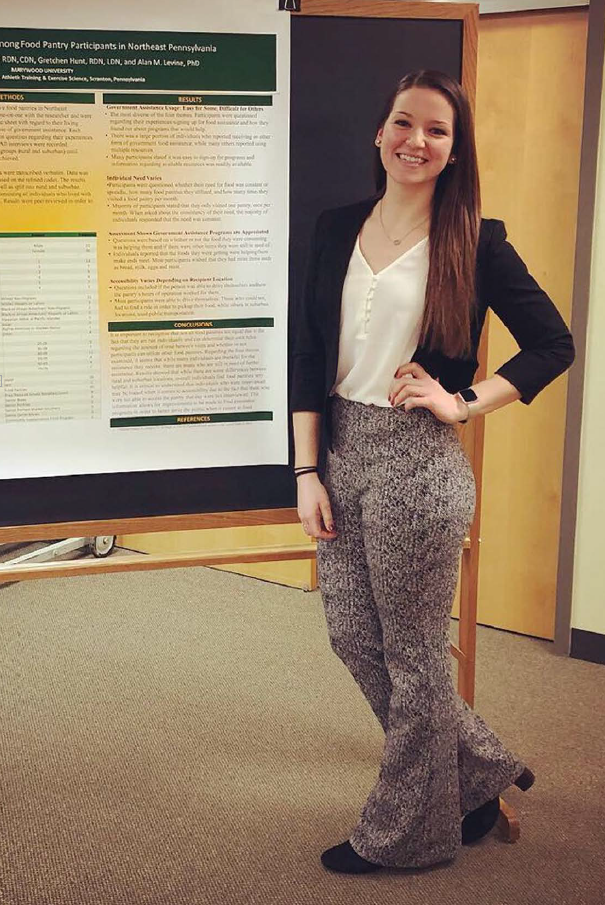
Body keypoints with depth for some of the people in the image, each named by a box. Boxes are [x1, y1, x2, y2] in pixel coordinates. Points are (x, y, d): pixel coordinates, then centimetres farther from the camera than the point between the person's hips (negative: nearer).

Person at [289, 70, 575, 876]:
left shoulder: (474, 242, -5)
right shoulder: (338, 230, 7)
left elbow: (552, 344, -2)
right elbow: (309, 357, 6)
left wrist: (463, 404, -11)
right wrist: (307, 471, 0)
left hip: (418, 461, -6)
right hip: (342, 450, 6)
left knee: (412, 654, 6)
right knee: (353, 639, 12)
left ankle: (405, 833, 26)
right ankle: (482, 773, 32)